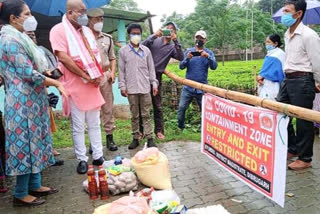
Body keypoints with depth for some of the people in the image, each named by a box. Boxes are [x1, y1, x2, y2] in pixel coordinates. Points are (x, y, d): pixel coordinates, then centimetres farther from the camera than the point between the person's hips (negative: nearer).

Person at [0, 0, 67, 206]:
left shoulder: (18, 38, 16)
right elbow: (29, 74, -19)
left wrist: (50, 81, 9)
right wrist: (56, 83, -10)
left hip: (31, 100, 10)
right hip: (23, 101, -10)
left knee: (34, 141, 14)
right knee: (26, 143, -2)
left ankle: (35, 185, 26)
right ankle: (21, 194, 12)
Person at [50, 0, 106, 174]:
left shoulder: (87, 31, 14)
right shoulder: (59, 30, -7)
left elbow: (96, 55, 16)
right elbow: (63, 57, -17)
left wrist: (97, 76, -1)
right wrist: (86, 76, -16)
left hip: (93, 85, 6)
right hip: (75, 87, -6)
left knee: (94, 124, 11)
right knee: (78, 127, 2)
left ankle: (98, 156, 21)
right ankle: (82, 159, 15)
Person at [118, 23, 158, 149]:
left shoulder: (146, 50, 9)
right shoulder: (123, 51, 5)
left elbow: (151, 68, 10)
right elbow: (121, 70, 4)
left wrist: (154, 83, 2)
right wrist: (122, 86, -3)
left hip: (145, 88, 1)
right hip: (131, 88, 0)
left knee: (146, 114, 4)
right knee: (134, 115, 8)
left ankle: (149, 138, 8)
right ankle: (135, 138, 17)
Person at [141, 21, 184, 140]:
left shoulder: (172, 47, 10)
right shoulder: (154, 40, 8)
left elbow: (180, 57, -8)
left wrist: (175, 41, -12)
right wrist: (154, 35, -14)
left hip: (157, 77, 1)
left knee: (157, 106, 7)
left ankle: (159, 130, 17)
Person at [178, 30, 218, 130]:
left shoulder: (209, 53, 6)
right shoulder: (188, 51, 8)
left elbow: (214, 66, -9)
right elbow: (181, 66, -2)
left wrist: (208, 56, -27)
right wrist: (187, 58, -22)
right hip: (188, 87, 1)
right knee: (181, 108, -2)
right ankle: (180, 128, 16)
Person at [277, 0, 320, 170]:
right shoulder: (287, 35, 14)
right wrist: (288, 78, 19)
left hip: (302, 81, -9)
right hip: (287, 80, 9)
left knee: (303, 120, 0)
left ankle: (305, 159, 14)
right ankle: (292, 149, 29)